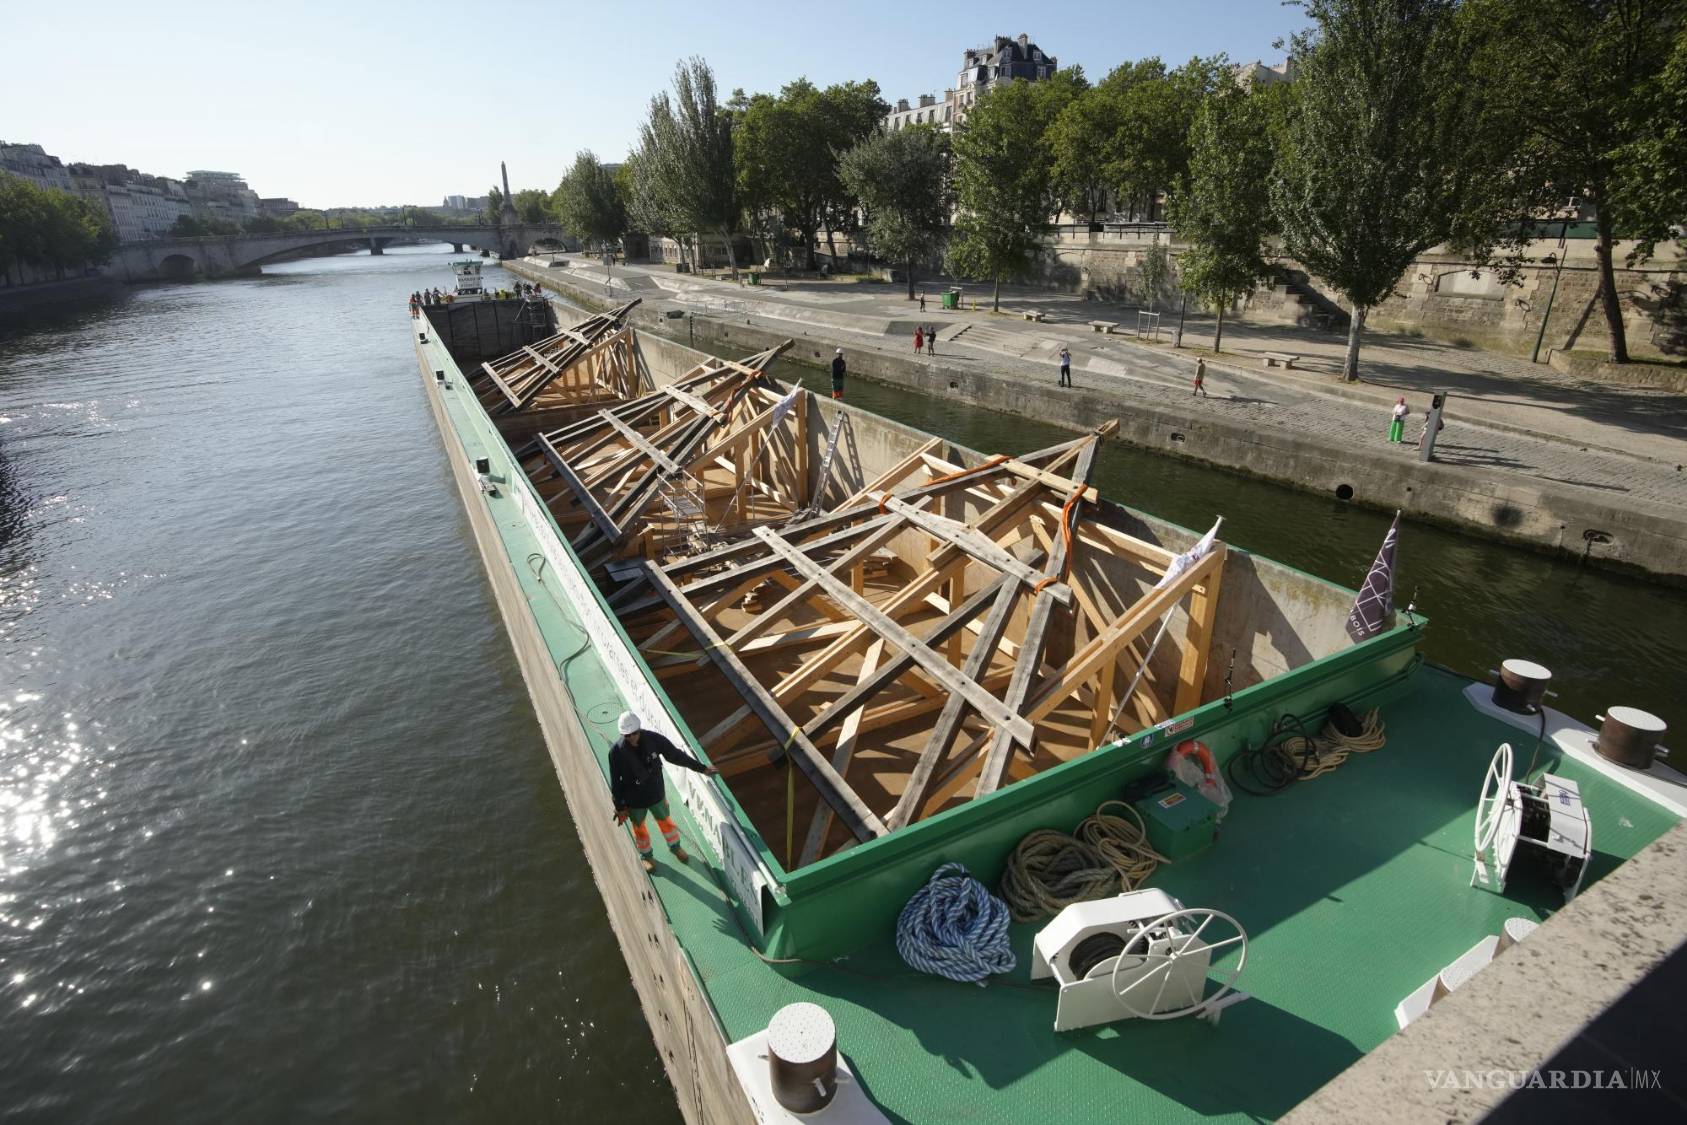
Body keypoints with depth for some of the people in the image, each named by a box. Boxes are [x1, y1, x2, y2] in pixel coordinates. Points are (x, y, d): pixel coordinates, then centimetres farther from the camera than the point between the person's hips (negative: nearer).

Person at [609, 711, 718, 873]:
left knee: (665, 820, 25)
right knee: (639, 828, 23)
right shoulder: (616, 752, -27)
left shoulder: (653, 739, -23)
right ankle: (645, 856, 52)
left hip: (656, 794, 2)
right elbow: (615, 782, -14)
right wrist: (620, 807, -6)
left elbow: (676, 755, -11)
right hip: (634, 800, -2)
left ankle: (675, 847, 53)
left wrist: (702, 768, -6)